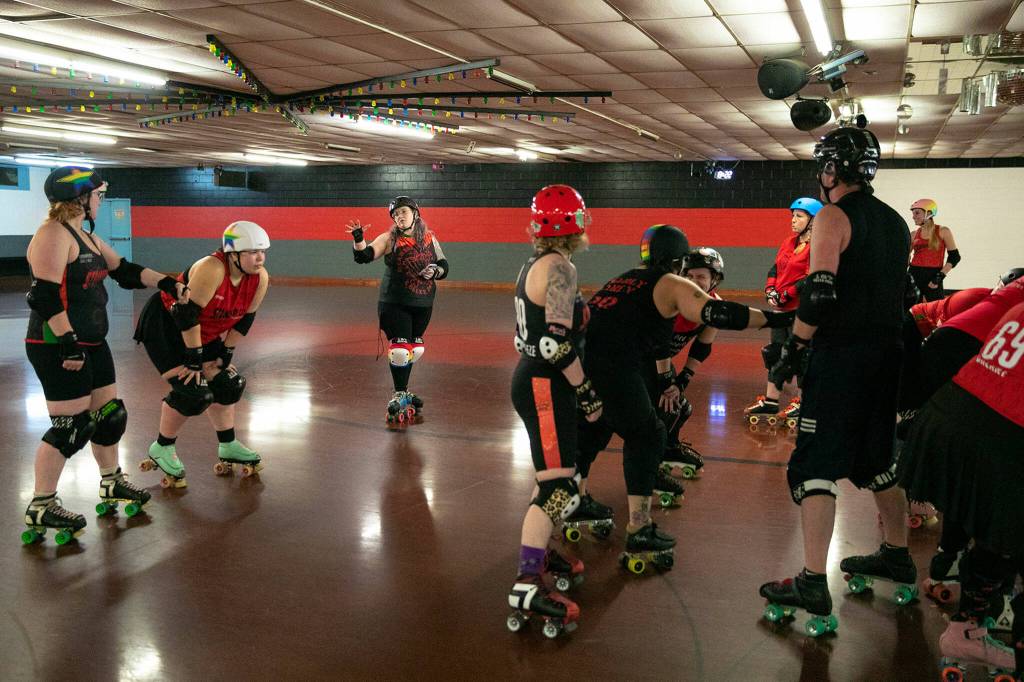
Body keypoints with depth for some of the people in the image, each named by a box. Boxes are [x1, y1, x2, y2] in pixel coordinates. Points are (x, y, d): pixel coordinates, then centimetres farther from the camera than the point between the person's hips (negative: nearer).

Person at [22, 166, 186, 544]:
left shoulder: (86, 236, 15)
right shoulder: (53, 235, -16)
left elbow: (123, 270, 22)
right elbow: (45, 296, -23)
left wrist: (164, 281, 9)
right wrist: (68, 342, -25)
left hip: (91, 343, 10)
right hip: (59, 348, -10)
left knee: (109, 414, 17)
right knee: (71, 426, -6)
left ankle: (111, 483, 35)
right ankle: (41, 508, 6)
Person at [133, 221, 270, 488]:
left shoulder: (260, 279, -10)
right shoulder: (211, 269, -32)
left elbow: (244, 319, 0)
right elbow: (187, 313, -32)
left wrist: (224, 355, 0)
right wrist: (194, 358, -26)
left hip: (204, 334, 8)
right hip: (163, 326, -8)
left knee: (226, 384, 8)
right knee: (193, 392, -16)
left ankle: (228, 447, 27)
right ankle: (162, 449, 6)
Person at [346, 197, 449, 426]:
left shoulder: (430, 238, 4)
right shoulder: (389, 239, -6)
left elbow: (444, 265, 10)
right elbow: (364, 256, -15)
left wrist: (435, 271, -12)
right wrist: (358, 239, -33)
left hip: (423, 303, 4)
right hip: (394, 303, -4)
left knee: (415, 349, 14)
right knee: (400, 349, -8)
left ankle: (403, 390, 32)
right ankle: (399, 395, 7)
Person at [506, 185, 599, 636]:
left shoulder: (534, 265, 13)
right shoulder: (560, 267, -17)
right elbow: (558, 342, -24)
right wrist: (586, 391, -15)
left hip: (532, 379, 10)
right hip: (545, 386, -10)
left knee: (555, 474, 21)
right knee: (559, 486, -11)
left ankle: (538, 553, 32)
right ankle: (526, 587, -14)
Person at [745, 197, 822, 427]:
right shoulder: (789, 243, 13)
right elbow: (775, 270, 14)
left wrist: (785, 295, -17)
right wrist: (770, 291, -3)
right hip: (782, 307, 8)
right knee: (775, 352, 11)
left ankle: (801, 402, 14)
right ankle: (770, 401, 20)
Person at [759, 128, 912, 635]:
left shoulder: (833, 217, -9)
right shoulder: (894, 222, 15)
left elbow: (819, 294, -19)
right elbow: (901, 291, 20)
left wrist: (792, 352, -13)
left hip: (839, 359, -8)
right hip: (887, 357, 8)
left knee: (815, 465, -6)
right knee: (875, 459, 21)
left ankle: (813, 584, -8)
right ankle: (897, 555, 33)